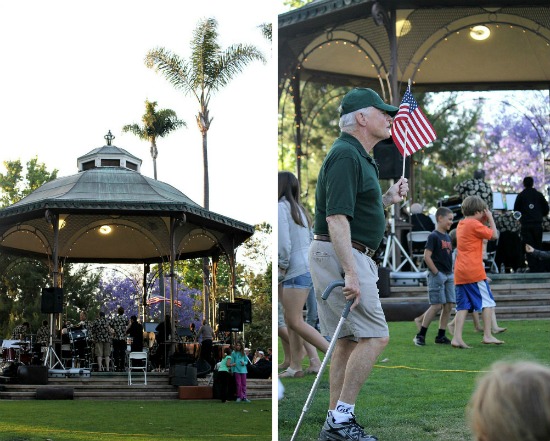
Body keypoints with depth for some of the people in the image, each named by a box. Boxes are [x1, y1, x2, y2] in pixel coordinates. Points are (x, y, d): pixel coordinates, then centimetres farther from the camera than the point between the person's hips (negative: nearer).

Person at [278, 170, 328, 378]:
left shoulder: (281, 208, -10)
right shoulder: (298, 209, 19)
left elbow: (283, 243, -19)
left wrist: (282, 267, -6)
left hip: (297, 270, -10)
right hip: (307, 266, 10)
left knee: (295, 321, -8)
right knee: (291, 319, 10)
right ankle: (295, 366, 9)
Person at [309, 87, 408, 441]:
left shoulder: (360, 157, 19)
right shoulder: (346, 155, -14)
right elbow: (336, 217, -22)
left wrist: (387, 199, 15)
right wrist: (350, 272, -27)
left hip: (351, 257, 11)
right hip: (339, 255, -11)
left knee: (348, 340, 10)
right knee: (375, 336, -12)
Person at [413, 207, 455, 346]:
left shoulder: (448, 237, 15)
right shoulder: (434, 236, -9)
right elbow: (427, 256, -15)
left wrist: (451, 274, 12)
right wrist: (436, 272, -16)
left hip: (449, 276, 8)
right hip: (437, 275, -8)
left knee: (449, 305, 3)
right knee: (436, 306, -10)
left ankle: (441, 336, 10)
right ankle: (420, 335, -2)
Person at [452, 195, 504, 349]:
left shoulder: (461, 224, 17)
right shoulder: (474, 224, -8)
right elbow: (494, 235, -5)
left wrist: (484, 221, 20)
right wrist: (490, 218, 5)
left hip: (460, 273, 8)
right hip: (474, 271, -8)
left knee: (463, 306, 4)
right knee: (487, 302, 1)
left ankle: (457, 338, -5)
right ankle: (487, 336, -2)